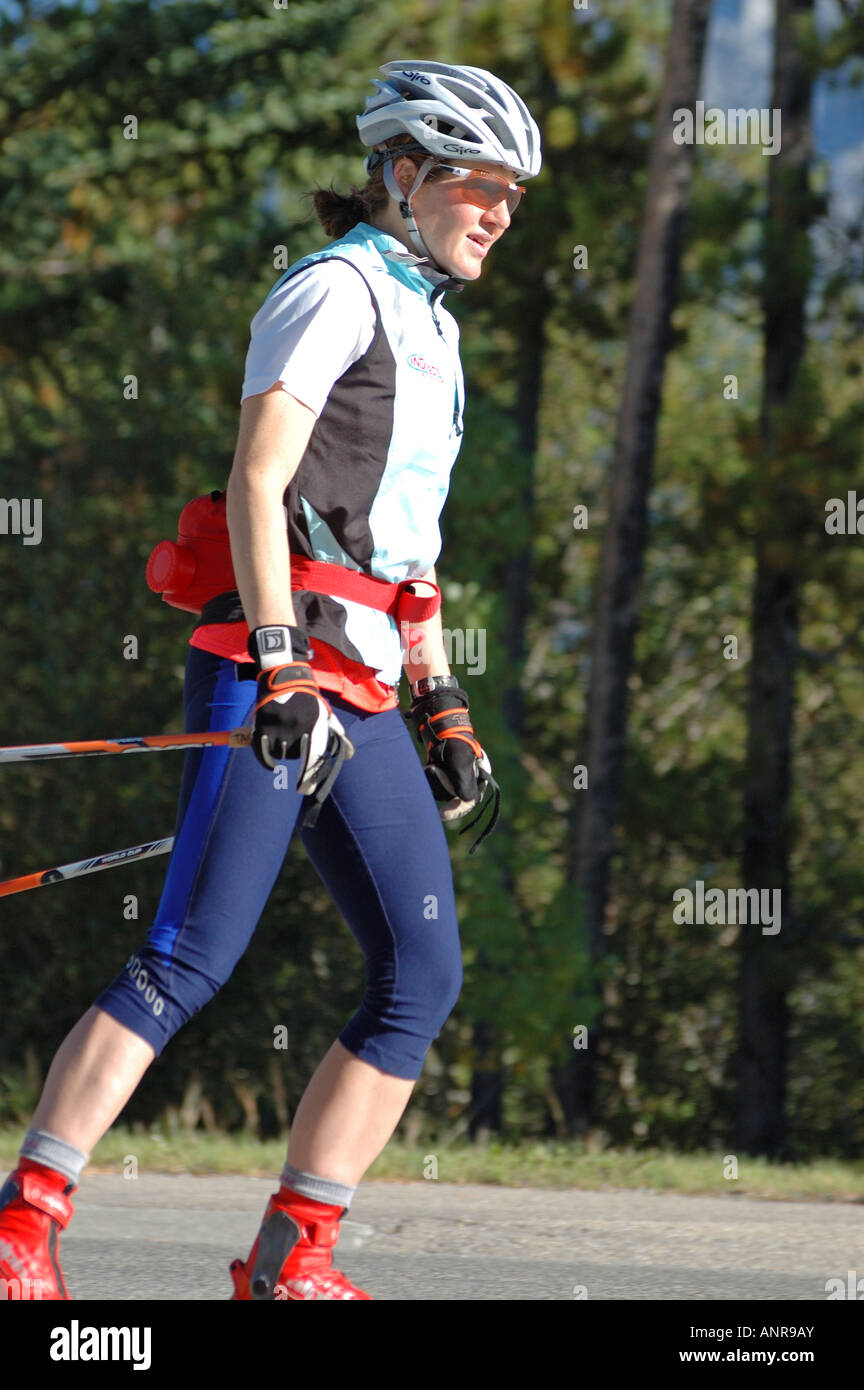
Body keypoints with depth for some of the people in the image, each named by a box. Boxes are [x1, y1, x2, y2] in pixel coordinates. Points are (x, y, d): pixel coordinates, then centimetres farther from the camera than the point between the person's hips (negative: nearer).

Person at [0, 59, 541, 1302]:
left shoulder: (428, 329, 23)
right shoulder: (335, 290, -3)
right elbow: (258, 480, -13)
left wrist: (442, 710, 22)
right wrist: (282, 667, -22)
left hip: (357, 696, 9)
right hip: (268, 655, -9)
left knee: (424, 972, -1)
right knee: (192, 957, -15)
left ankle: (290, 1258, 1)